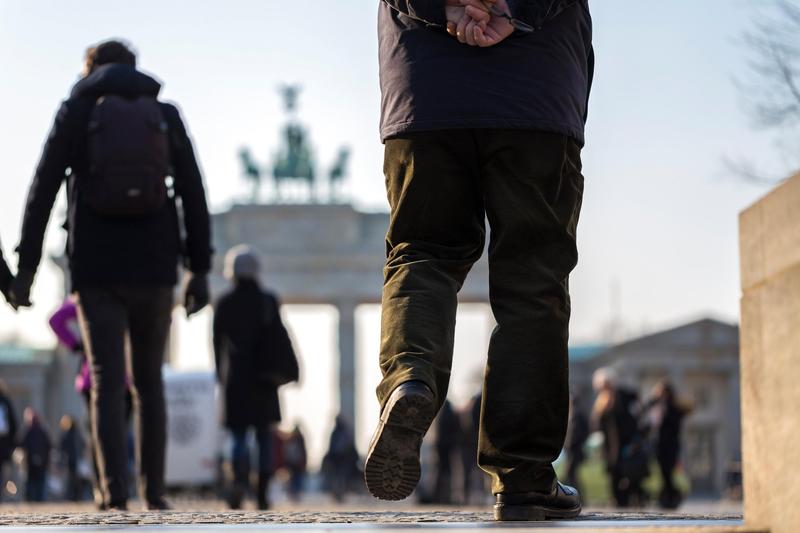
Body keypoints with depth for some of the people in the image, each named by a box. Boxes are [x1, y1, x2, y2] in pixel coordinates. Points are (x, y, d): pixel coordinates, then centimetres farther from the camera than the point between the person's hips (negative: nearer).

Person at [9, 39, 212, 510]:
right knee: (149, 381, 14)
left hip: (95, 269, -1)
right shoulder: (166, 115, 9)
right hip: (154, 268, 1)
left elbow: (42, 192, -2)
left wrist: (26, 268, -2)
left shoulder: (75, 114, 5)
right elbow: (194, 195, 4)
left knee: (108, 383, -3)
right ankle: (154, 491, 14)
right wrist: (200, 270, 6)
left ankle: (116, 494, -15)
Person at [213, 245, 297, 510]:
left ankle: (240, 478, -28)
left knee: (239, 434, 1)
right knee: (264, 434, 10)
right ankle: (263, 493, 7)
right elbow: (281, 337, -4)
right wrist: (291, 369, -2)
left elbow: (218, 342, 5)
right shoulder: (269, 301, 1)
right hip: (264, 376, 1)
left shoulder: (224, 304, -1)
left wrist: (220, 373, 19)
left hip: (236, 377, -1)